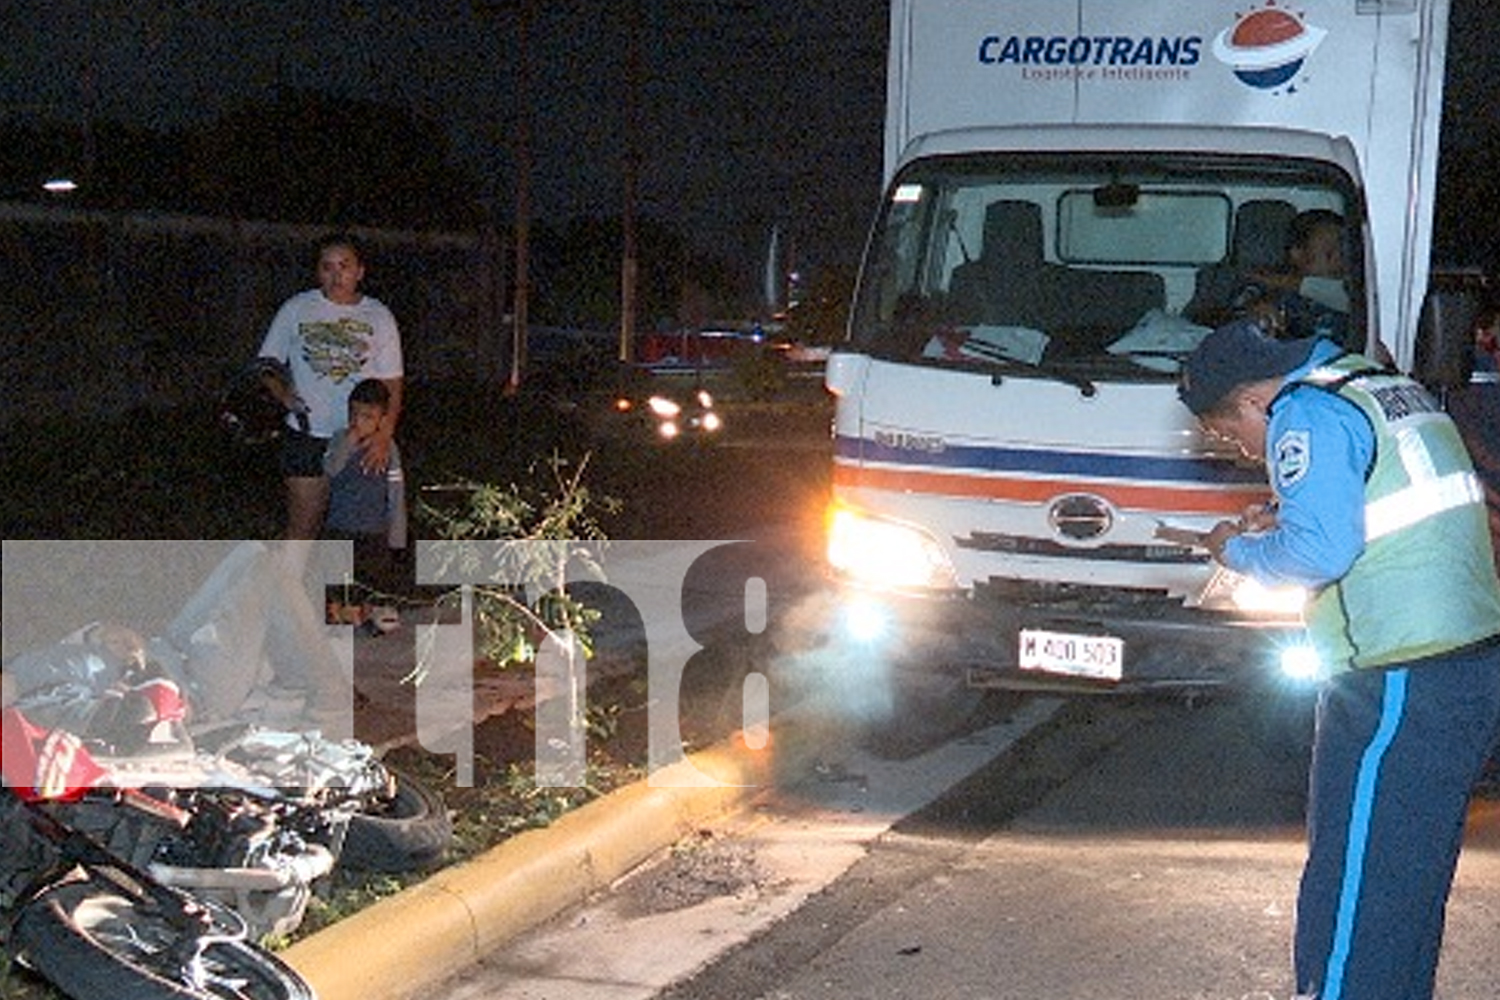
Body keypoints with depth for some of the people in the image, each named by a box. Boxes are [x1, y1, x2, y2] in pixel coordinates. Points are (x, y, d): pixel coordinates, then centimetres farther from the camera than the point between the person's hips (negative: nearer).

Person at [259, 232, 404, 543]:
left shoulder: (379, 317, 3)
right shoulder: (296, 310, 2)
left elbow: (392, 383, 2)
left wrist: (384, 434, -14)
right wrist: (282, 392, -14)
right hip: (307, 435, -1)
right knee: (302, 527, 0)